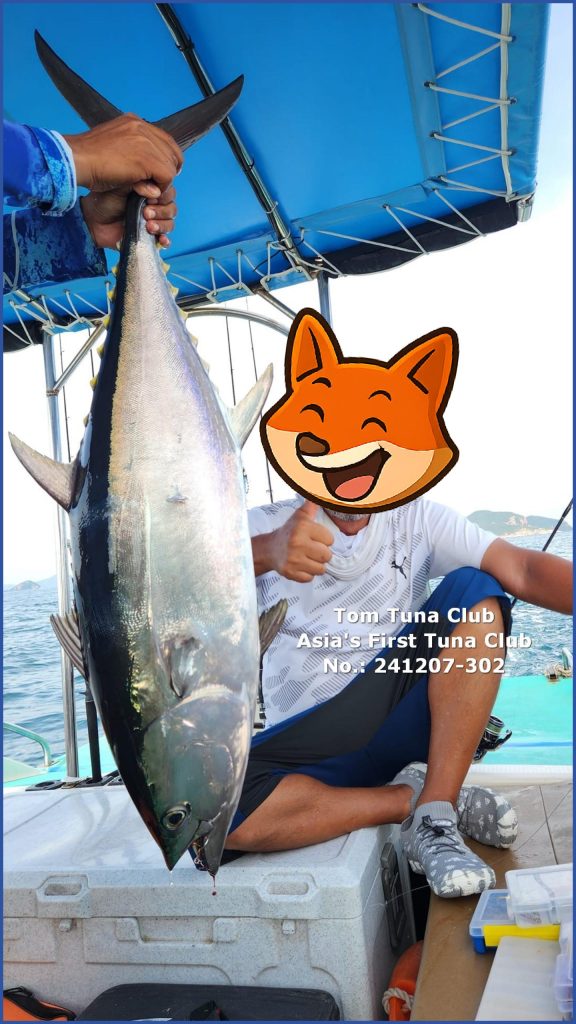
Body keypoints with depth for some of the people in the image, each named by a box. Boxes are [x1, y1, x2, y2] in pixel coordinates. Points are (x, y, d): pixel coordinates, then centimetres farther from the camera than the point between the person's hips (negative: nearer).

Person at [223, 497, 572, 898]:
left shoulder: (414, 517, 5)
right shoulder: (266, 525, -1)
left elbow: (521, 568, -10)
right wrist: (264, 552, -45)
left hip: (403, 713, 2)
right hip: (308, 742, -1)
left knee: (475, 590, -17)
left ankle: (434, 817, -20)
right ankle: (413, 798, -12)